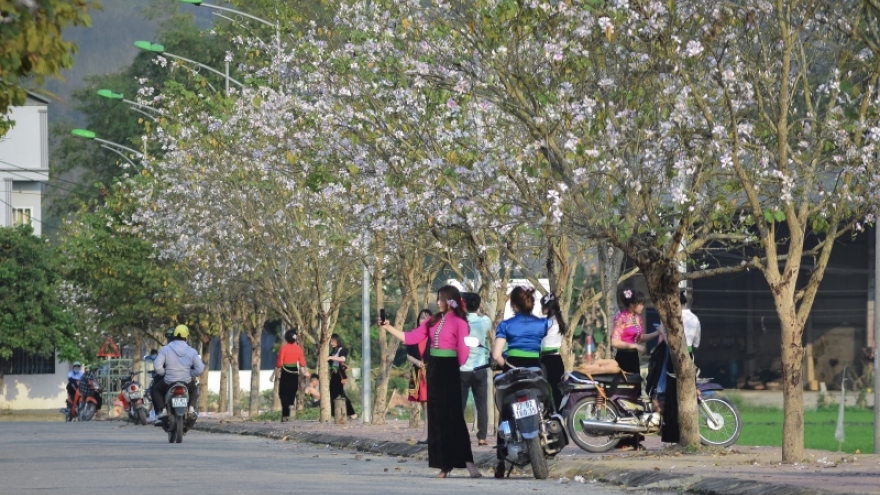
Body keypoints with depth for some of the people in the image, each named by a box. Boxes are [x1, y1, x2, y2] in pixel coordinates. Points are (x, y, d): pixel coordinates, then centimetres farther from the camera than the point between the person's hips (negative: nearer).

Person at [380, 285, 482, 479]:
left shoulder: (459, 323, -8)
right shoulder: (432, 321, 11)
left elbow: (463, 350, -9)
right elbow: (411, 338, 12)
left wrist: (459, 369, -7)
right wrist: (388, 328, 9)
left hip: (449, 369, -7)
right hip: (434, 369, 7)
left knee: (452, 416, -11)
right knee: (437, 416, 6)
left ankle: (466, 460, -11)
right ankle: (445, 464, 10)